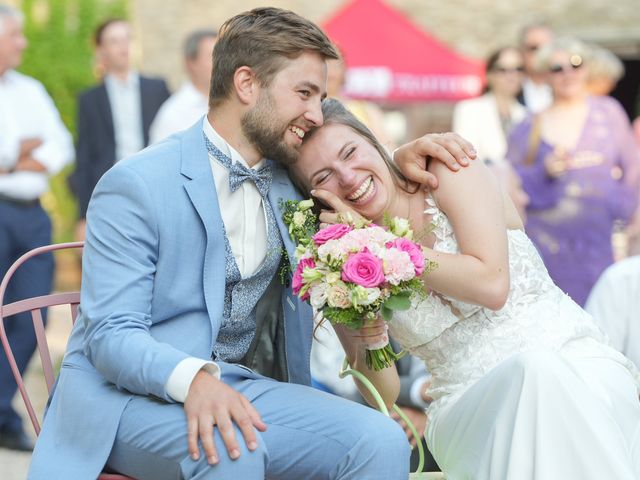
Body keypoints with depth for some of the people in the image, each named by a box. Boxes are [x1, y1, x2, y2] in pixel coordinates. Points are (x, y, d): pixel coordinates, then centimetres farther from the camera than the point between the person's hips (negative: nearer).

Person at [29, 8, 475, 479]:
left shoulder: (289, 178, 8)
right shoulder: (136, 185, -12)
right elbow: (111, 334, -16)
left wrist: (399, 159, 6)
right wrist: (193, 378, -37)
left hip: (240, 386, 6)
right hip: (130, 394, -5)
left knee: (382, 442, -20)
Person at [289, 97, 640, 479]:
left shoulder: (449, 174, -1)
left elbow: (491, 284, -16)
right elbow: (384, 397, 6)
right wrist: (366, 346, -16)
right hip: (468, 405, 0)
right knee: (533, 367, -34)